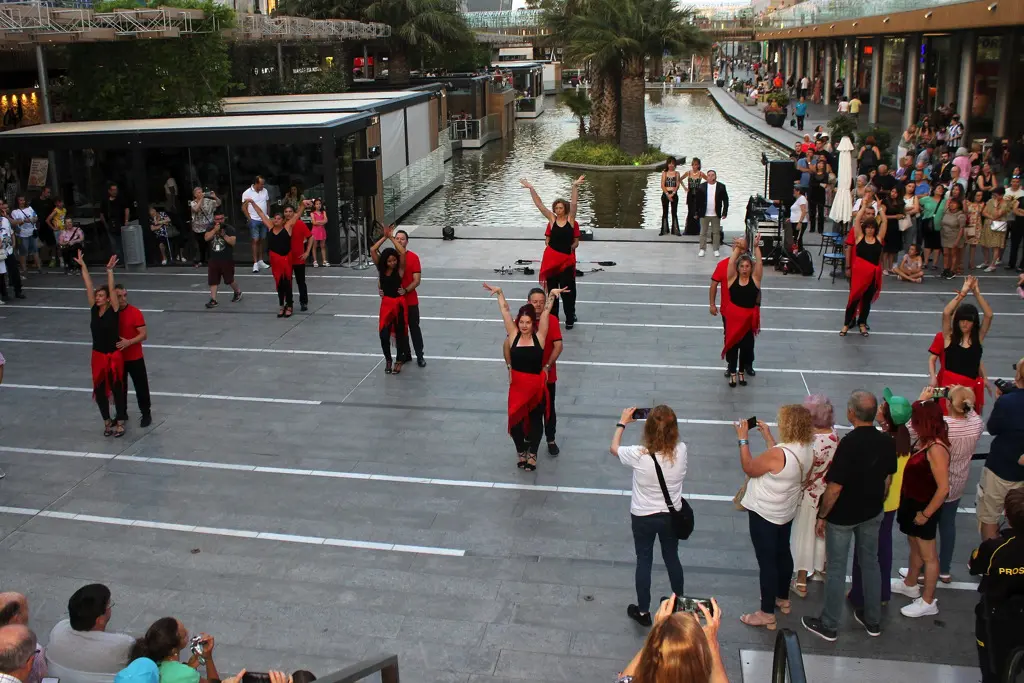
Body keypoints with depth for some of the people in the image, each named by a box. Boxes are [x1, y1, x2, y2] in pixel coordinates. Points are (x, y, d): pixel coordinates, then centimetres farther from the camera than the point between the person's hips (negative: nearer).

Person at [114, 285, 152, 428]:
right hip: (117, 357, 4)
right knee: (119, 387, 15)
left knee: (141, 386, 4)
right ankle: (122, 413, 31)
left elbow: (144, 335, -14)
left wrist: (128, 342, -27)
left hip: (134, 358, -3)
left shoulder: (135, 312, -13)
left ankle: (146, 414, 17)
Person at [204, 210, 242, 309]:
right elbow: (206, 238, -10)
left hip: (227, 259, -4)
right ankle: (213, 300, 7)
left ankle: (238, 292, 32)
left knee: (230, 280, 5)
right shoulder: (211, 228, 7)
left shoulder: (229, 229, -5)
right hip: (213, 259, 4)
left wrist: (223, 235, -24)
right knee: (212, 280, 2)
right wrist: (215, 230, -21)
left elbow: (233, 242, -15)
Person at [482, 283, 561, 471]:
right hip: (517, 385, 1)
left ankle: (532, 454, 29)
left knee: (535, 420, 12)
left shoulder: (539, 336, -8)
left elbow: (546, 312, -13)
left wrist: (552, 295, -22)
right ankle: (521, 452, 31)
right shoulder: (513, 335, -4)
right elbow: (505, 310, -2)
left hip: (537, 385, -1)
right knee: (515, 421, 8)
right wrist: (499, 293, -3)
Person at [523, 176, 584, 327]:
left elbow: (574, 203, -15)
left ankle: (570, 318, 17)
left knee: (567, 290, 4)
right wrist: (531, 188, -9)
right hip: (551, 258, 2)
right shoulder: (552, 220, 1)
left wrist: (575, 186, -28)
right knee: (552, 289, 10)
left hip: (567, 259, -2)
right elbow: (539, 204, -3)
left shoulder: (571, 221, -3)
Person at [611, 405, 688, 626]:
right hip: (672, 515, 3)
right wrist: (665, 421, 2)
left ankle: (643, 611, 29)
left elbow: (614, 448, -6)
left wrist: (622, 423, 5)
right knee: (672, 557, 24)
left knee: (644, 561, 16)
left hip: (643, 517, -3)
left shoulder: (639, 455, -28)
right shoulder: (681, 451, -21)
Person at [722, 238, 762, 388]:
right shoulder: (732, 278, -3)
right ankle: (733, 373, 21)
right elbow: (731, 262, -13)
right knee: (732, 344, 7)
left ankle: (741, 372, 28)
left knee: (747, 346, 7)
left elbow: (759, 263, -13)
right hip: (732, 316, -1)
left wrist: (756, 247, -19)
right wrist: (738, 248, -15)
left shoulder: (755, 279, -2)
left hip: (749, 318, 1)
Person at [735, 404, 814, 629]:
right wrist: (767, 435, 14)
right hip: (786, 512, 9)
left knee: (767, 561, 1)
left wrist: (743, 439, -12)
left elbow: (749, 468, -19)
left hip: (764, 514, -8)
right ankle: (782, 599, 42)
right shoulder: (807, 450, -7)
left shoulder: (778, 454, -33)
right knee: (783, 554, 24)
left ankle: (767, 614, 11)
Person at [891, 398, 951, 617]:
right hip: (911, 502, 9)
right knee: (914, 547, 27)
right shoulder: (923, 441, -5)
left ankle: (928, 602, 21)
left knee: (928, 555, 7)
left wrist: (925, 514, -20)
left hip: (923, 508, -9)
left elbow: (943, 488, -28)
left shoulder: (936, 449, -30)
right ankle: (910, 585, 47)